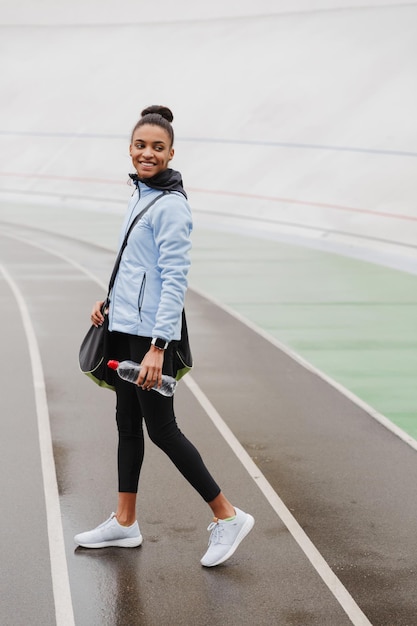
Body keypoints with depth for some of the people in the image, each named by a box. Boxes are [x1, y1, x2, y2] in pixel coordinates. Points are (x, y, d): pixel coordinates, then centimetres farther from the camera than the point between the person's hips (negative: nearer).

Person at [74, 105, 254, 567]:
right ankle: (124, 523, 24)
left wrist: (157, 346, -25)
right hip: (124, 326, 9)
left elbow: (174, 280, -21)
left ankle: (227, 516, 6)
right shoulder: (140, 195, 12)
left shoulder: (170, 206, -16)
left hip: (150, 333, -9)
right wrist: (109, 301, 13)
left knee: (161, 429, -4)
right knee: (127, 422, 14)